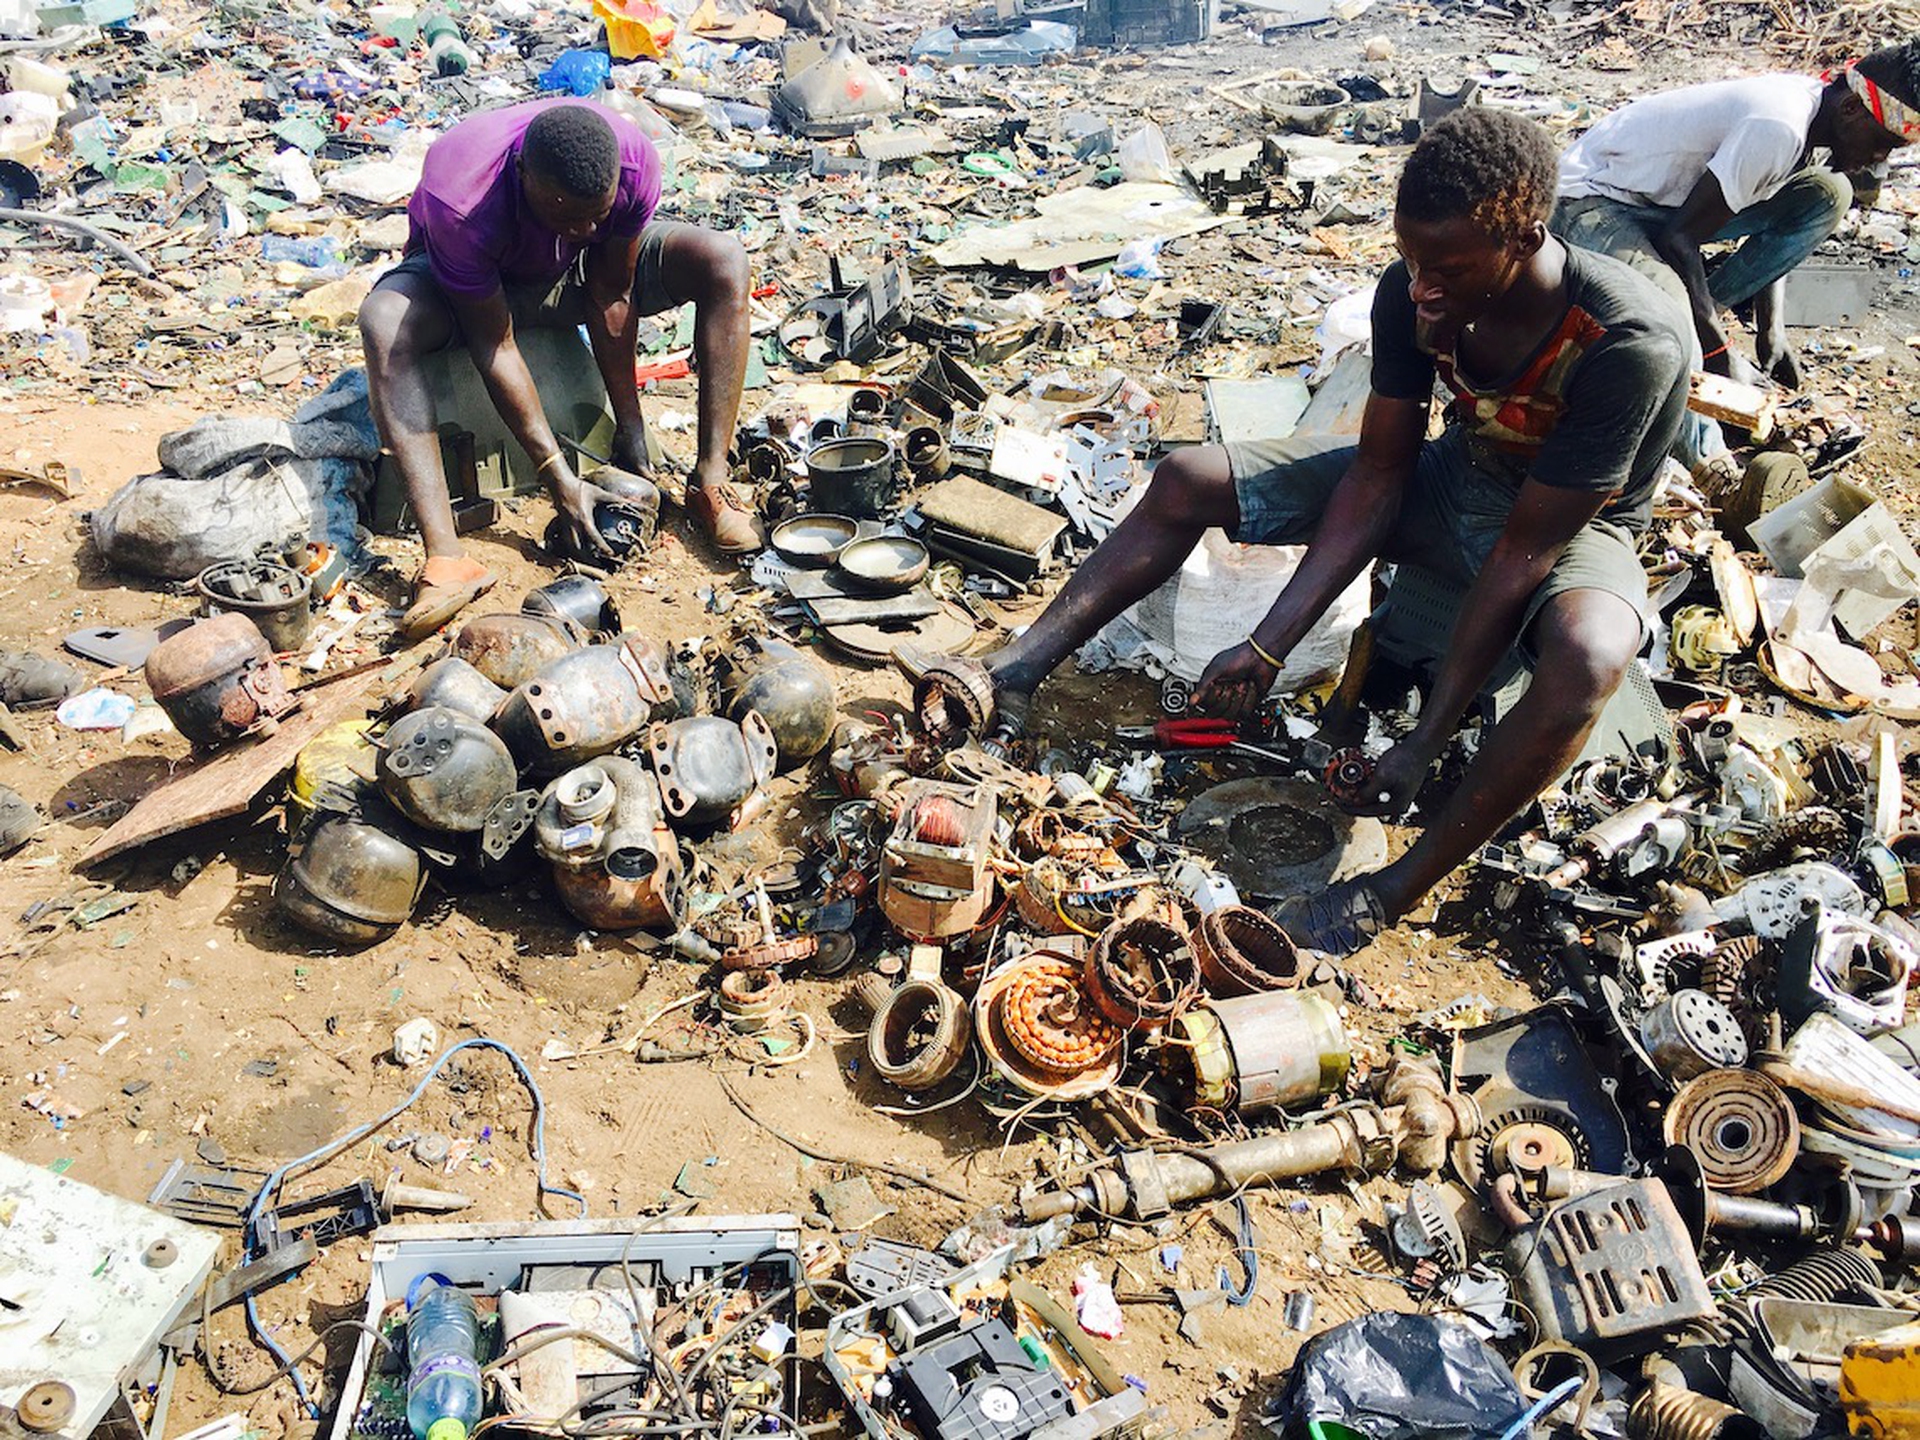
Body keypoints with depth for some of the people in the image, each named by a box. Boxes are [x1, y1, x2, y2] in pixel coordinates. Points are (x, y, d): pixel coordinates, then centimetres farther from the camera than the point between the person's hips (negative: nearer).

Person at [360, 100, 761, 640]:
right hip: (474, 281, -2)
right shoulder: (459, 204, -39)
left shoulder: (634, 162, -31)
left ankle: (711, 483, -22)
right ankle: (446, 557, -42)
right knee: (384, 321, -37)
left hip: (579, 272, 3)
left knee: (724, 261, -23)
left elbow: (611, 292, -19)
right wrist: (560, 478, -32)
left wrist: (630, 430, -17)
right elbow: (493, 345, -31)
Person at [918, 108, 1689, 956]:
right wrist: (1267, 646, -20)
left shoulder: (1632, 345, -34)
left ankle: (1392, 893, -30)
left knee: (1587, 654, -43)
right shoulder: (1413, 294, -19)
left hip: (1572, 526, -5)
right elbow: (1376, 475, -14)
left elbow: (1525, 549, -32)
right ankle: (1014, 674, -7)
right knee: (1186, 479, -7)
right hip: (1455, 479, 5)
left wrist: (1423, 743, -30)